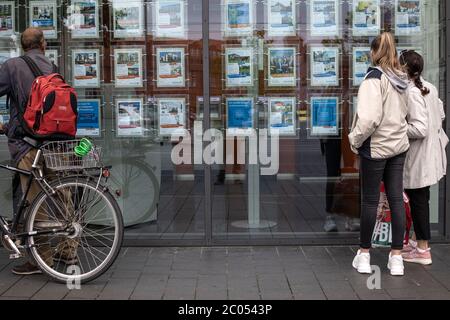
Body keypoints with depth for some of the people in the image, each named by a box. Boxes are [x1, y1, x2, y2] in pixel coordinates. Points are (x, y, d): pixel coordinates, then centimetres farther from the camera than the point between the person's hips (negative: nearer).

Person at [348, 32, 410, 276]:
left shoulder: (375, 78, -16)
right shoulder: (402, 79, 6)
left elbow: (369, 118, -23)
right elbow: (405, 112, 8)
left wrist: (355, 140, -10)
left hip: (376, 147, -6)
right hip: (399, 146, 6)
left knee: (370, 200, 5)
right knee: (396, 199, 7)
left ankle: (364, 254, 16)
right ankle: (396, 257, 11)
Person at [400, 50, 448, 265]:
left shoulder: (412, 93, -21)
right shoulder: (429, 88, 6)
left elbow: (420, 129, -25)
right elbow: (441, 114, 18)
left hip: (418, 157, -9)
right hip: (429, 153, 9)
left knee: (418, 201, 1)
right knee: (420, 200, 18)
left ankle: (423, 250, 11)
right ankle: (421, 242, 29)